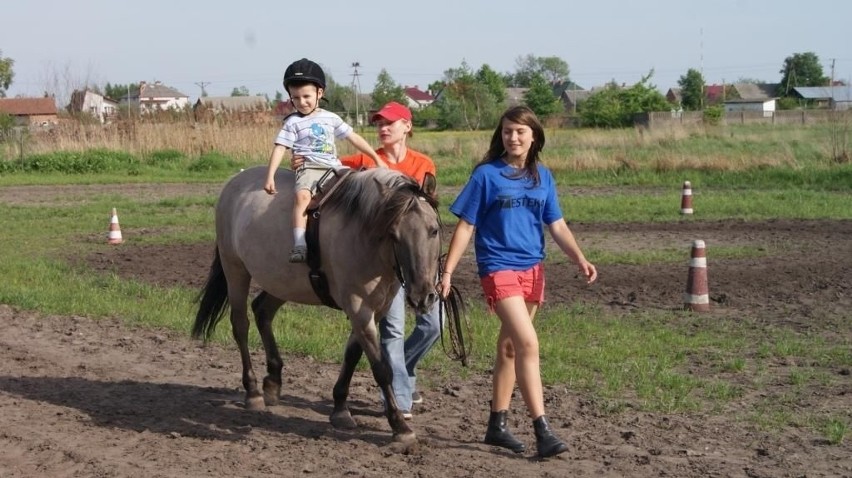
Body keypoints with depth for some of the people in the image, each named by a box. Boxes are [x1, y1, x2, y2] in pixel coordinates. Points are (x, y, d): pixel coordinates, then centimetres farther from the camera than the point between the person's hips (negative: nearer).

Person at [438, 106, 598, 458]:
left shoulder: (543, 177, 8)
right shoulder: (486, 174, -4)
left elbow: (557, 226, 7)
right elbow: (465, 227, -3)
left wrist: (580, 259, -9)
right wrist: (448, 271, -6)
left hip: (533, 269, 5)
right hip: (499, 268, -5)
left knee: (509, 347, 13)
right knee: (528, 344, -17)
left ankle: (497, 425, 23)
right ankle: (542, 431, -17)